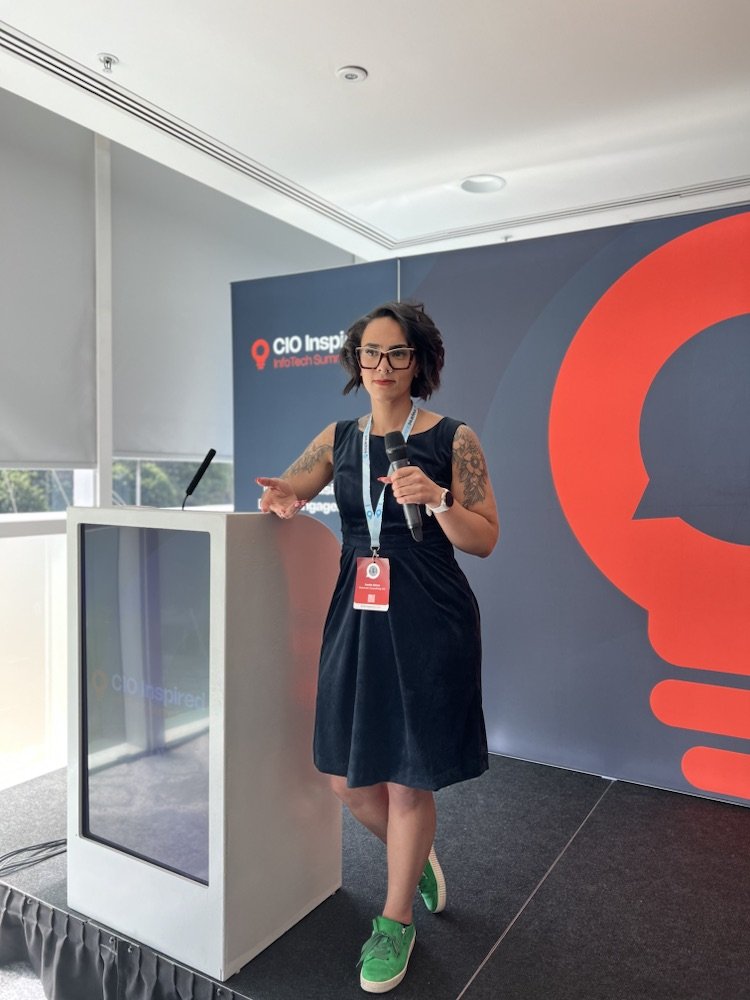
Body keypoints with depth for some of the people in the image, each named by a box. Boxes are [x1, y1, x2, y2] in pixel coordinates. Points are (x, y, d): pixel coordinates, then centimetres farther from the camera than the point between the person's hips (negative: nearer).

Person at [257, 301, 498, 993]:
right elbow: (286, 491, 17)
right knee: (348, 778, 11)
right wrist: (284, 498, -7)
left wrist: (436, 499, -21)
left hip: (428, 623, -4)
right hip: (355, 616, 5)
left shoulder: (453, 439, -3)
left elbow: (485, 540, -3)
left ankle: (396, 923, 32)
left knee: (407, 780, 6)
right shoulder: (339, 438, 9)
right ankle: (420, 860, 43)